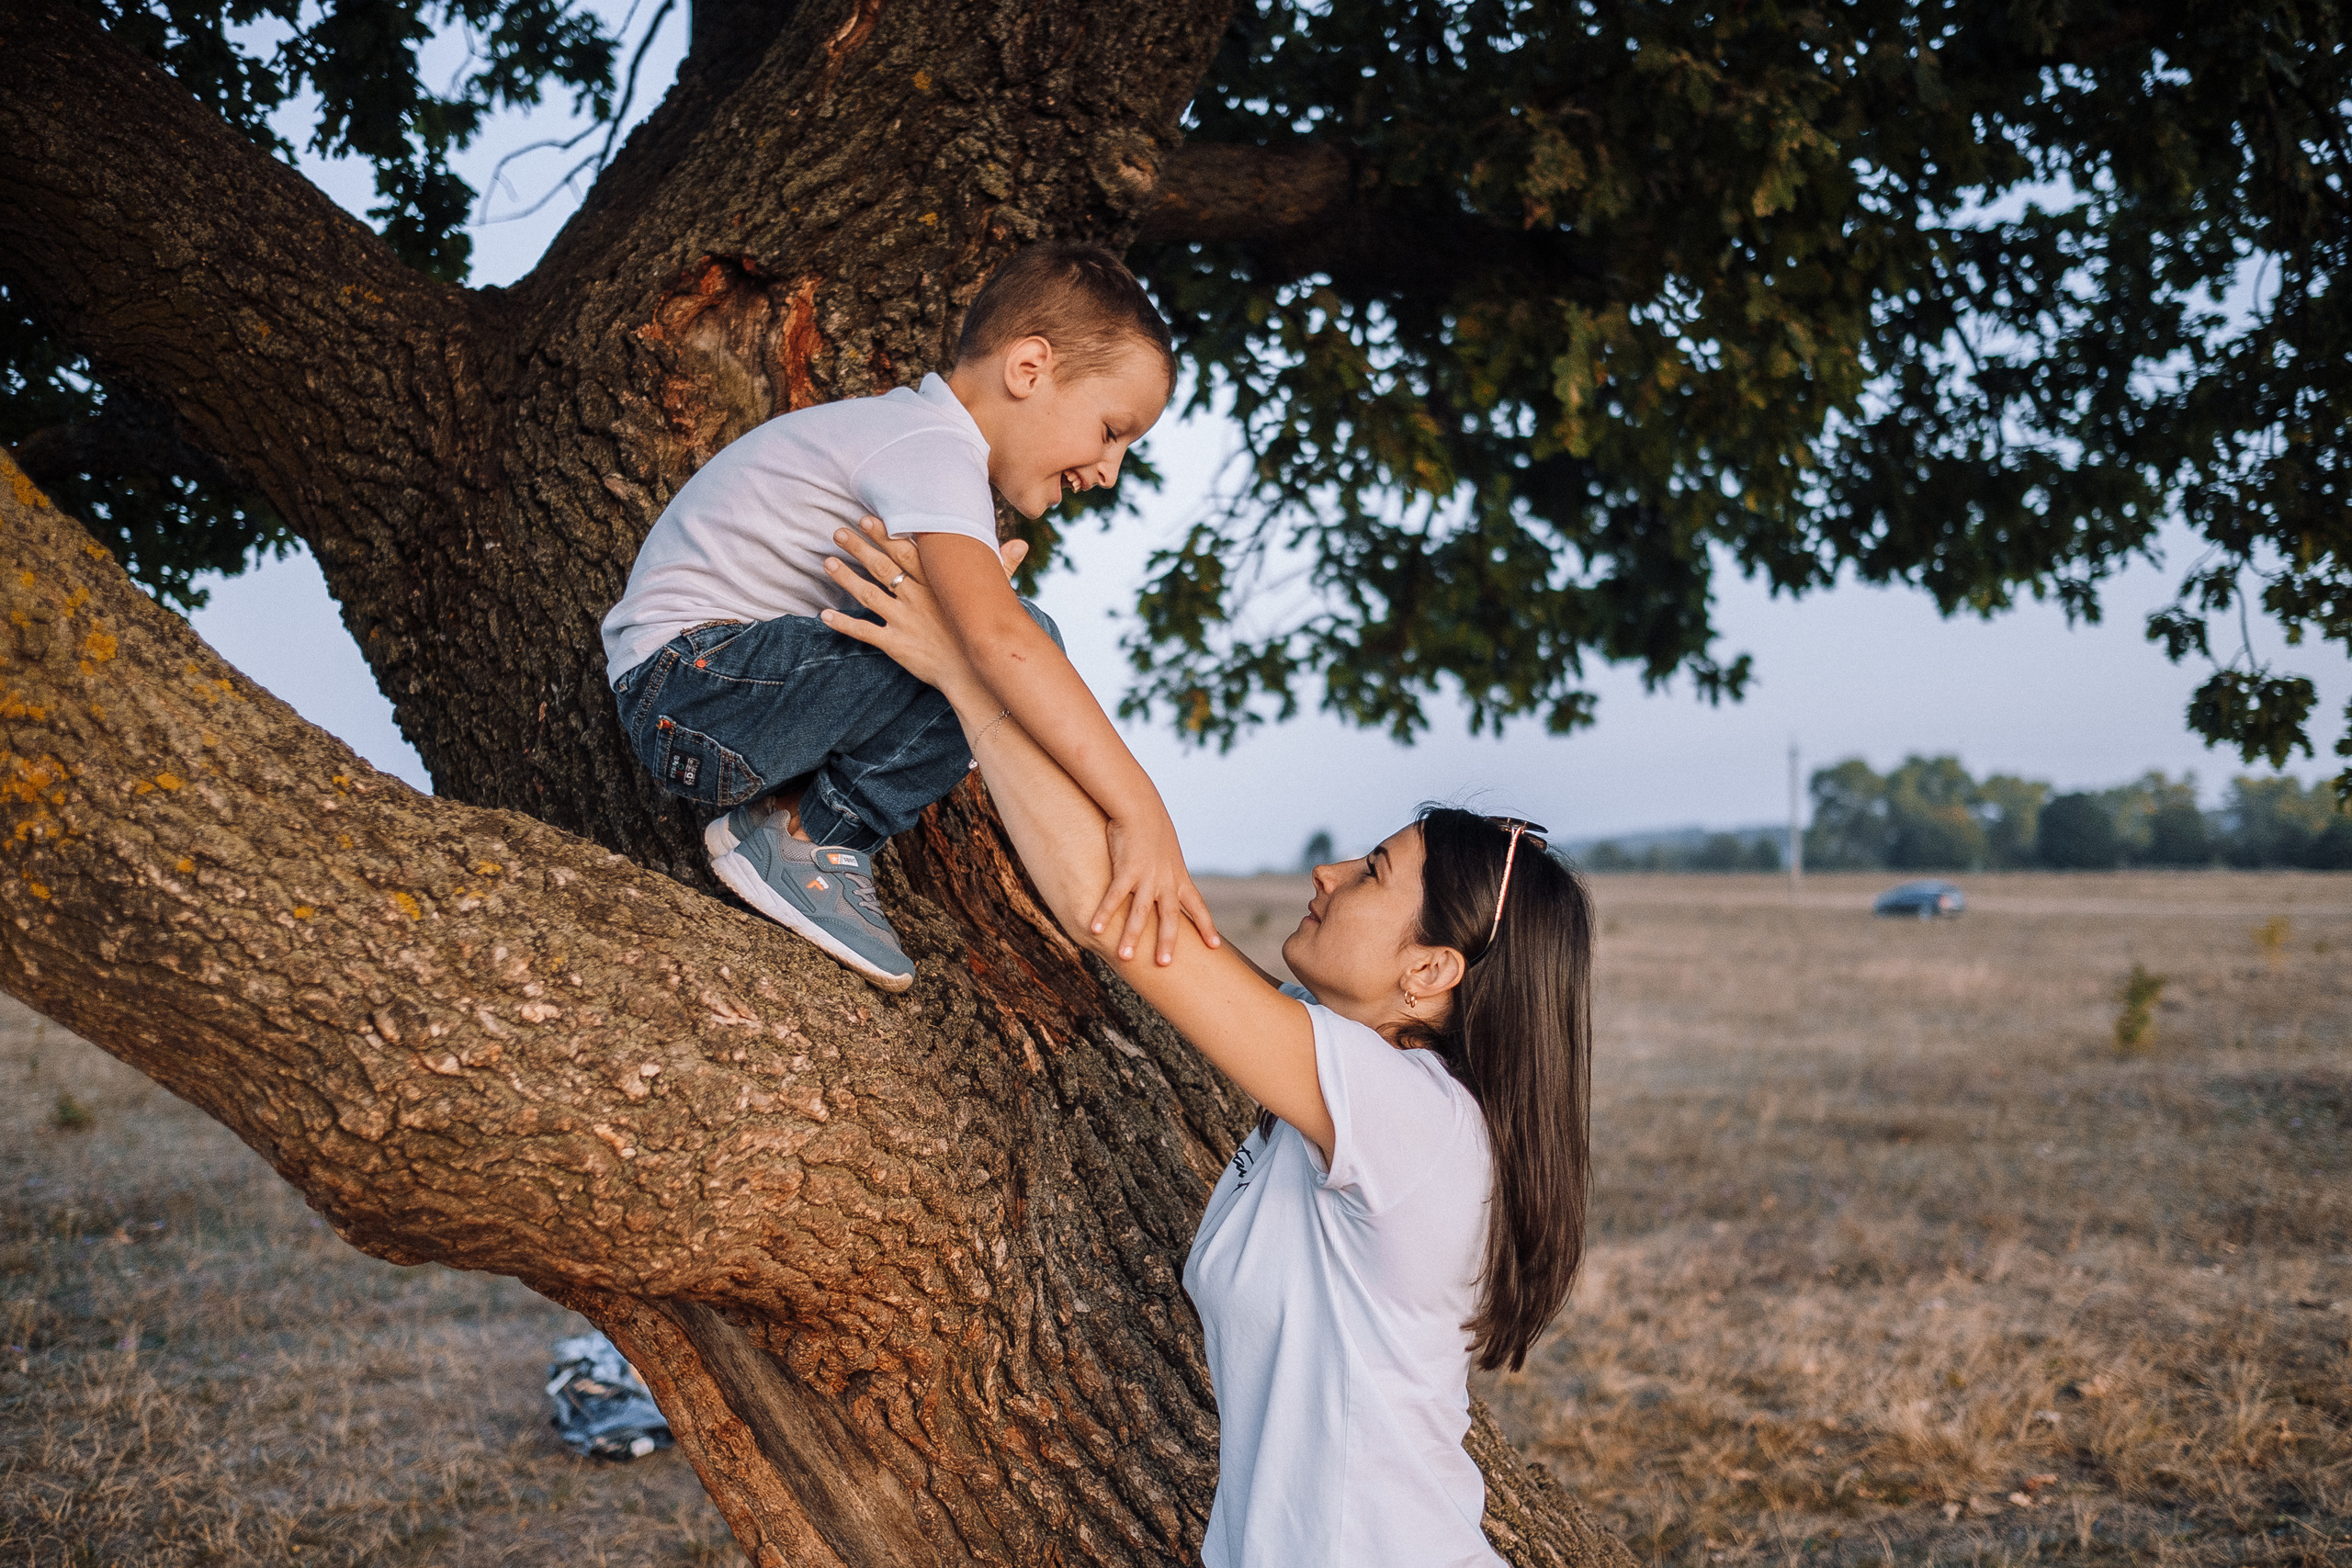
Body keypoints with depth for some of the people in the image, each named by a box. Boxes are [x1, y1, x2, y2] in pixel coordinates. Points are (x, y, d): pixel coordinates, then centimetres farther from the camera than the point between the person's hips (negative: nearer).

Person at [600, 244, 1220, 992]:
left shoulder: (910, 431, 15)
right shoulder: (934, 452, -19)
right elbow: (996, 634, -35)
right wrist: (1138, 810, -38)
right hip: (688, 690, -10)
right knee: (1019, 639, -24)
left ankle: (794, 804, 2)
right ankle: (810, 838, -12)